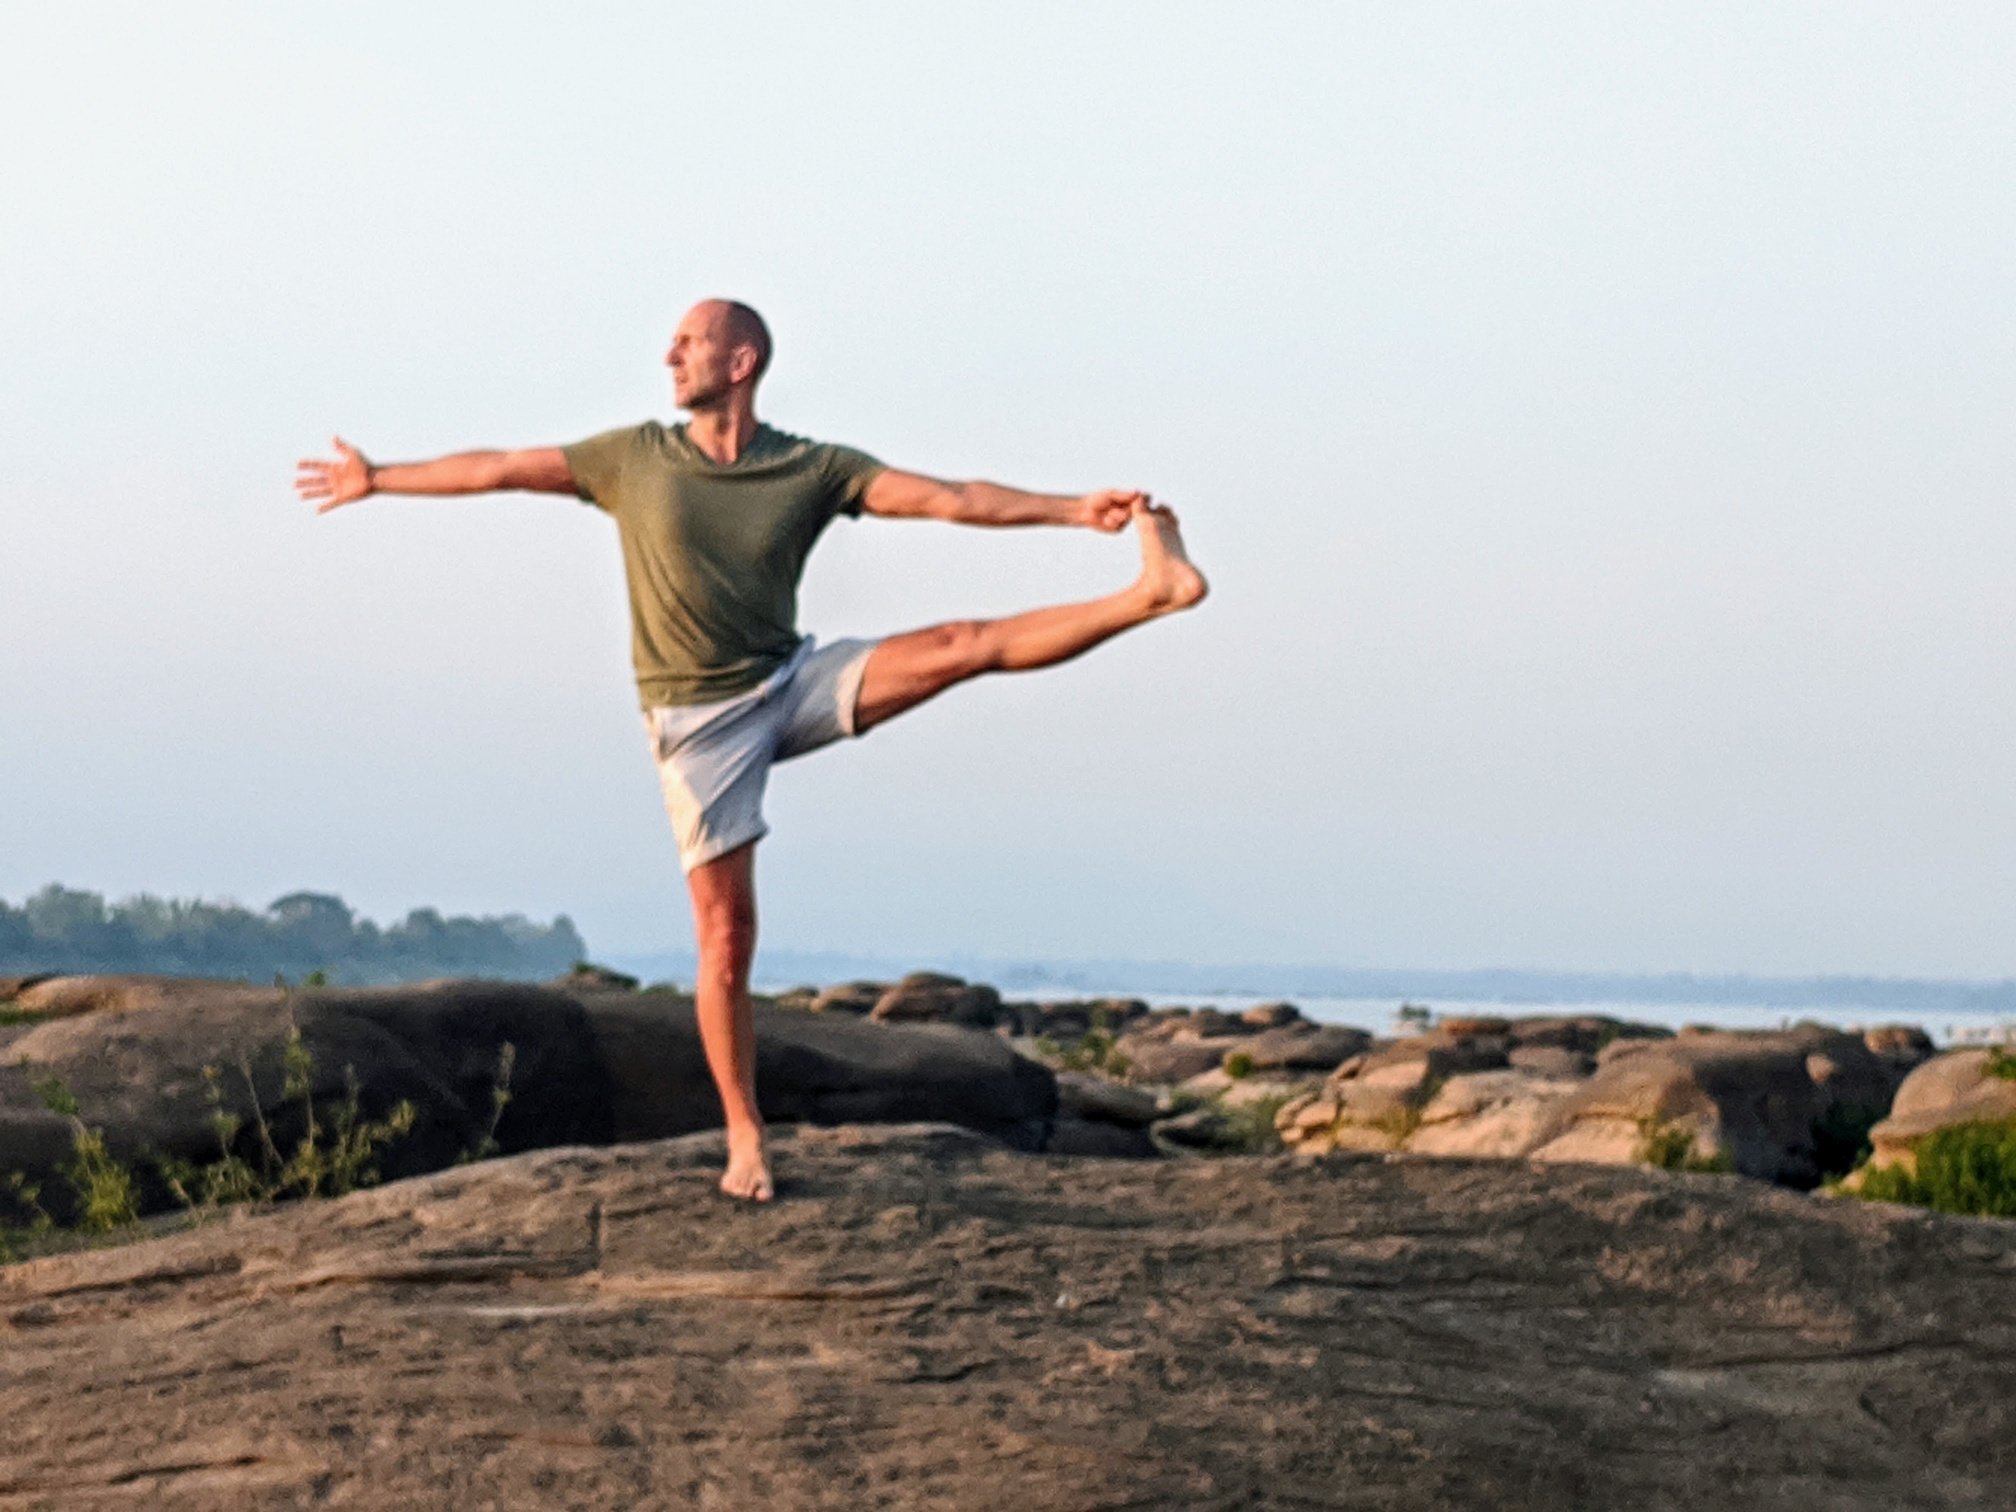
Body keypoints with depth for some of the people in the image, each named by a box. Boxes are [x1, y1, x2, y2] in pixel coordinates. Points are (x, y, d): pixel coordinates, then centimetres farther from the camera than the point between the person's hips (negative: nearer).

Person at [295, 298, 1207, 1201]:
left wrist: (1078, 510, -19)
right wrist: (379, 478, 8)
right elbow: (505, 469, 6)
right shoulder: (634, 458, -1)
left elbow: (945, 498, -10)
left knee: (963, 646, -17)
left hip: (791, 685, 1)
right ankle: (744, 1136, 7)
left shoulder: (811, 470, -3)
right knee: (725, 942, -3)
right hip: (698, 721, -1)